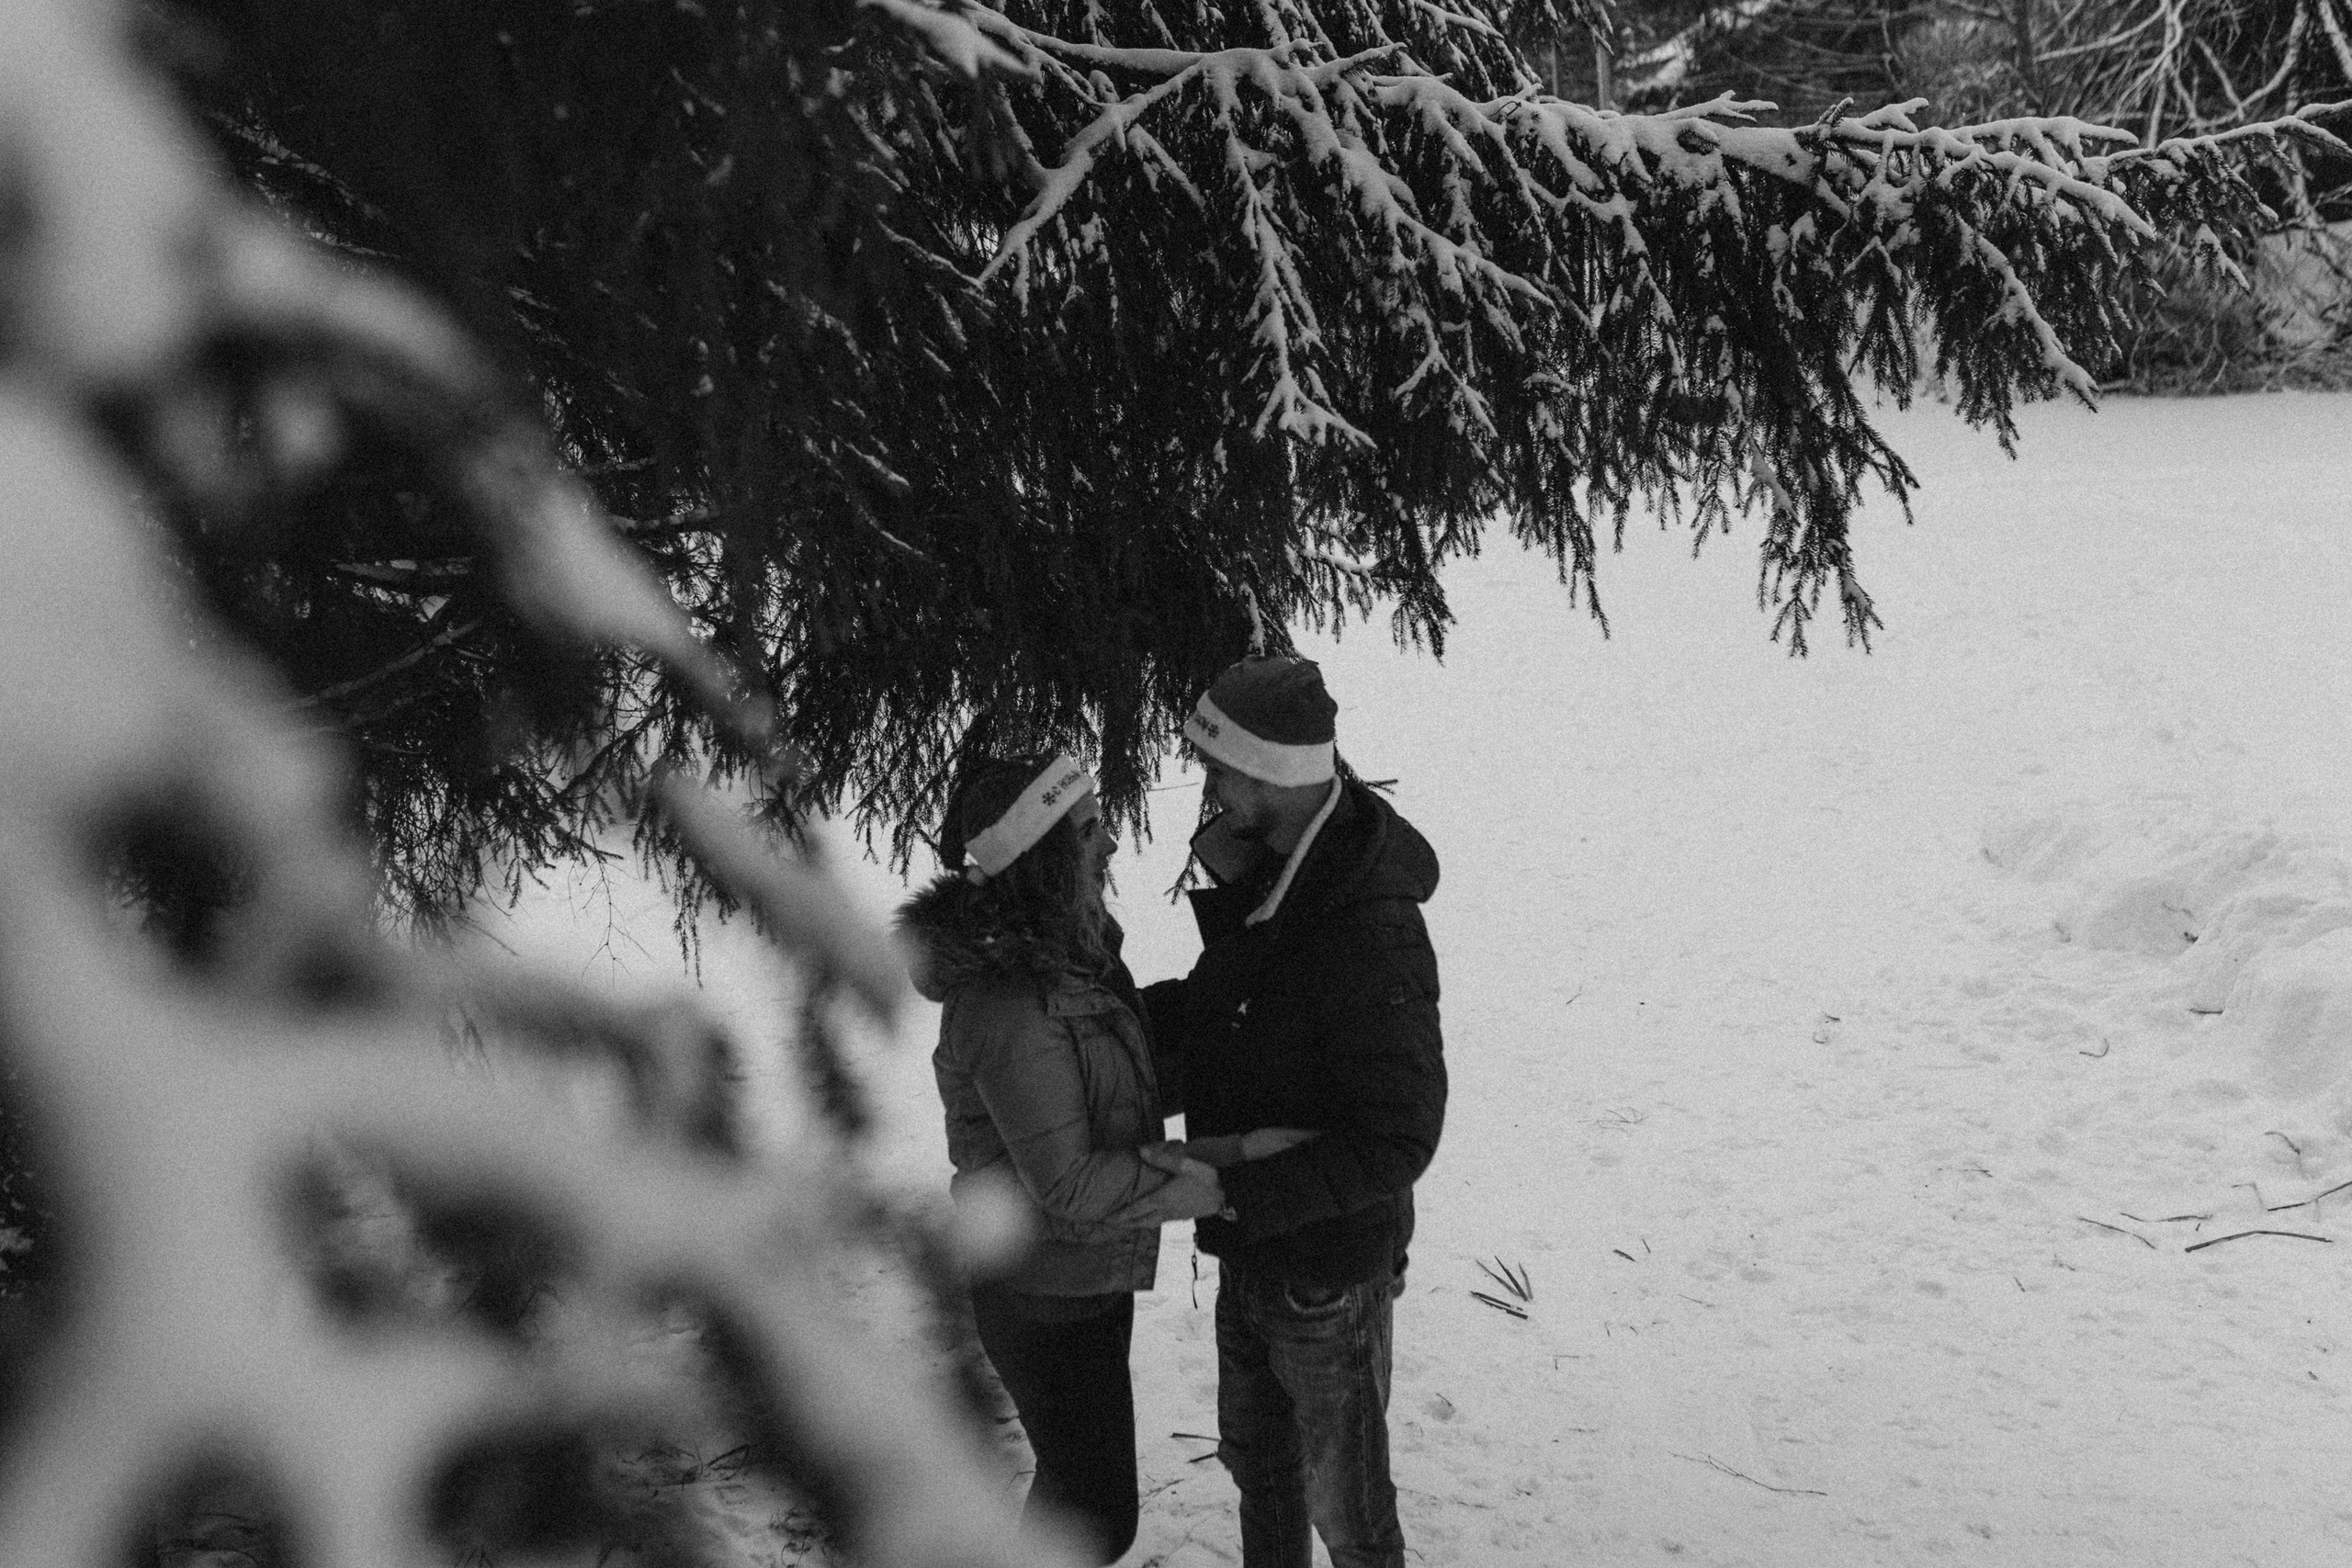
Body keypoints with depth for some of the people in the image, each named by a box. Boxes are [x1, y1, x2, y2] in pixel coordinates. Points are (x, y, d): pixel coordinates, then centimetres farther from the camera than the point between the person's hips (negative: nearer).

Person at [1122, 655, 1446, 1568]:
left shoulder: (1371, 937, -32)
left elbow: (1399, 1142, -29)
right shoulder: (1260, 880, -4)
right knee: (1257, 1460, 28)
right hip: (1249, 1253, 8)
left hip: (1327, 1274, -8)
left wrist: (1233, 1188, -29)